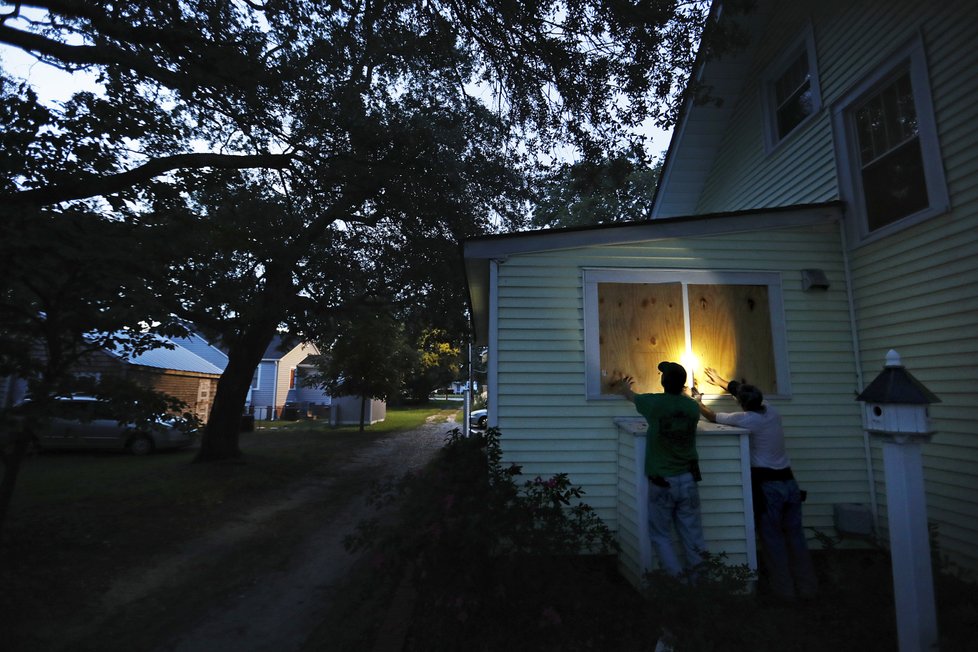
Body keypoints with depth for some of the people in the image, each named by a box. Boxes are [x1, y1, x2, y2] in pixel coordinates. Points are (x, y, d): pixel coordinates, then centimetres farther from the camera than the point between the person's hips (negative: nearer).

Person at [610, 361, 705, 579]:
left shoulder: (655, 403, -10)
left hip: (662, 483, -4)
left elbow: (632, 396, 12)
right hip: (688, 481, 4)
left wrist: (622, 388, 36)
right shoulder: (692, 406, 0)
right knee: (692, 534, 12)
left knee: (661, 536, 9)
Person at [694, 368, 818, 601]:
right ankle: (807, 588, 20)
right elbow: (746, 391, 22)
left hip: (768, 485, -7)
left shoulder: (746, 419, -13)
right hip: (790, 482, 7)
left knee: (773, 539, 4)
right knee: (795, 536, 12)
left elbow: (713, 416, 0)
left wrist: (697, 402, 19)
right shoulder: (771, 411, 6)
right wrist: (720, 381, 34)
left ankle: (784, 589, 12)